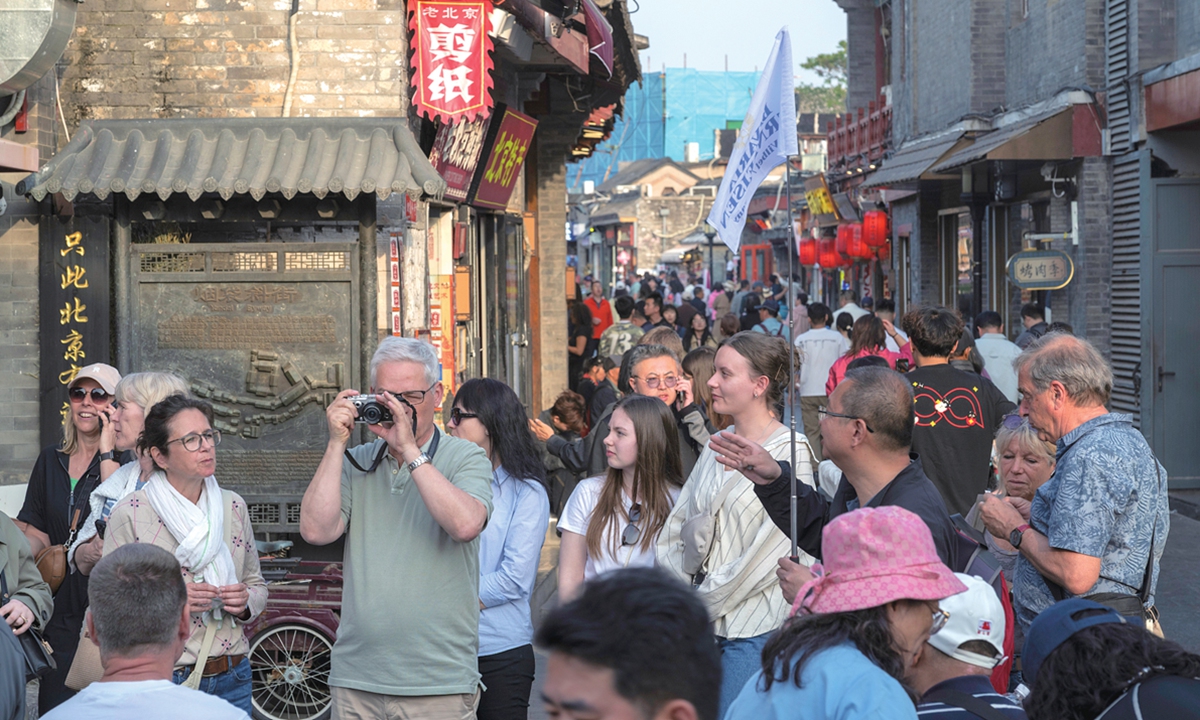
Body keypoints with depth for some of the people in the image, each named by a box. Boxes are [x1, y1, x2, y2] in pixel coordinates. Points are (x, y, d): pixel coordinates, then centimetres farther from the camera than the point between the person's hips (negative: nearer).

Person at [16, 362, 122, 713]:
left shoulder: (125, 461, -4)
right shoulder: (51, 460, 13)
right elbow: (37, 535, 16)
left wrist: (106, 452, -17)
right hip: (60, 611, 5)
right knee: (54, 706, 6)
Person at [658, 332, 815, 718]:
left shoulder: (791, 451, -9)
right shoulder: (717, 445, 13)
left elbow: (771, 550, -14)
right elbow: (676, 525, 16)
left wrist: (706, 600, -9)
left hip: (753, 628, -6)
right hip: (702, 623, 7)